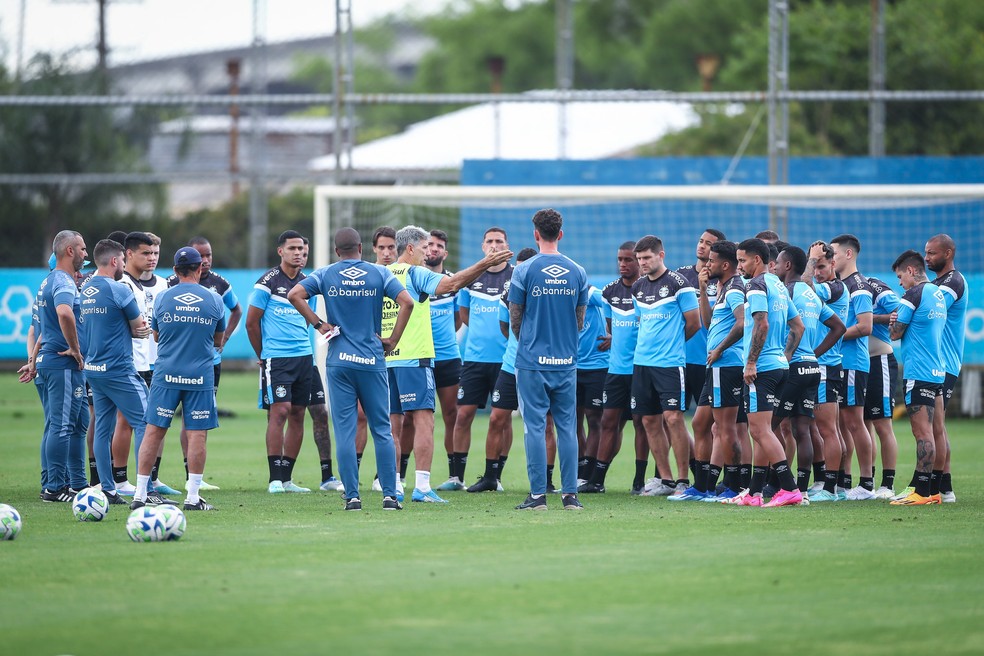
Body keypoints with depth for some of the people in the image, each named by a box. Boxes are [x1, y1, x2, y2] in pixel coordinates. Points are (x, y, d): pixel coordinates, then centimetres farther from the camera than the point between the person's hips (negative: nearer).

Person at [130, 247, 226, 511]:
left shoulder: (162, 298, 2)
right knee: (197, 434, 2)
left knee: (154, 431, 4)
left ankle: (140, 494, 3)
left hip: (166, 373, 1)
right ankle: (193, 497, 0)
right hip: (201, 375, -1)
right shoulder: (214, 300, 1)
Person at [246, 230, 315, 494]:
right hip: (276, 359, -6)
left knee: (298, 414, 5)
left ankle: (287, 477, 10)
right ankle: (275, 479, -10)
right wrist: (262, 355, 3)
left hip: (304, 356, 6)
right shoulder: (268, 282, -6)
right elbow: (251, 322, -2)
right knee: (280, 410, -13)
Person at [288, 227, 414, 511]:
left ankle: (352, 496, -2)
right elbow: (406, 302, -8)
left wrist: (317, 323, -2)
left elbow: (294, 294, -9)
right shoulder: (379, 273, 3)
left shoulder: (325, 275, 4)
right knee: (382, 429, 5)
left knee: (345, 432, 1)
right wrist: (394, 340, -1)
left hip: (338, 361, 0)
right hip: (372, 361, 0)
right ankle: (390, 495, 2)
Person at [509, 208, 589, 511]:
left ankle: (538, 494, -3)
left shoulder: (524, 271, -6)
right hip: (566, 361, 3)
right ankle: (570, 494, 5)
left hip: (532, 361, -3)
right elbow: (580, 320, 11)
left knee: (535, 427, -1)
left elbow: (514, 320, 1)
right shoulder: (577, 272, 4)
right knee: (567, 427, 7)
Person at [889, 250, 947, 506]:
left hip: (918, 373, -9)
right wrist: (899, 321, 10)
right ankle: (932, 490, 12)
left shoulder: (914, 294, -11)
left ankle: (922, 492, -11)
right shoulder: (938, 294, 15)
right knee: (927, 433, 11)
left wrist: (894, 324, 14)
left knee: (923, 433, -9)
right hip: (937, 372, 9)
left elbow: (896, 333, -7)